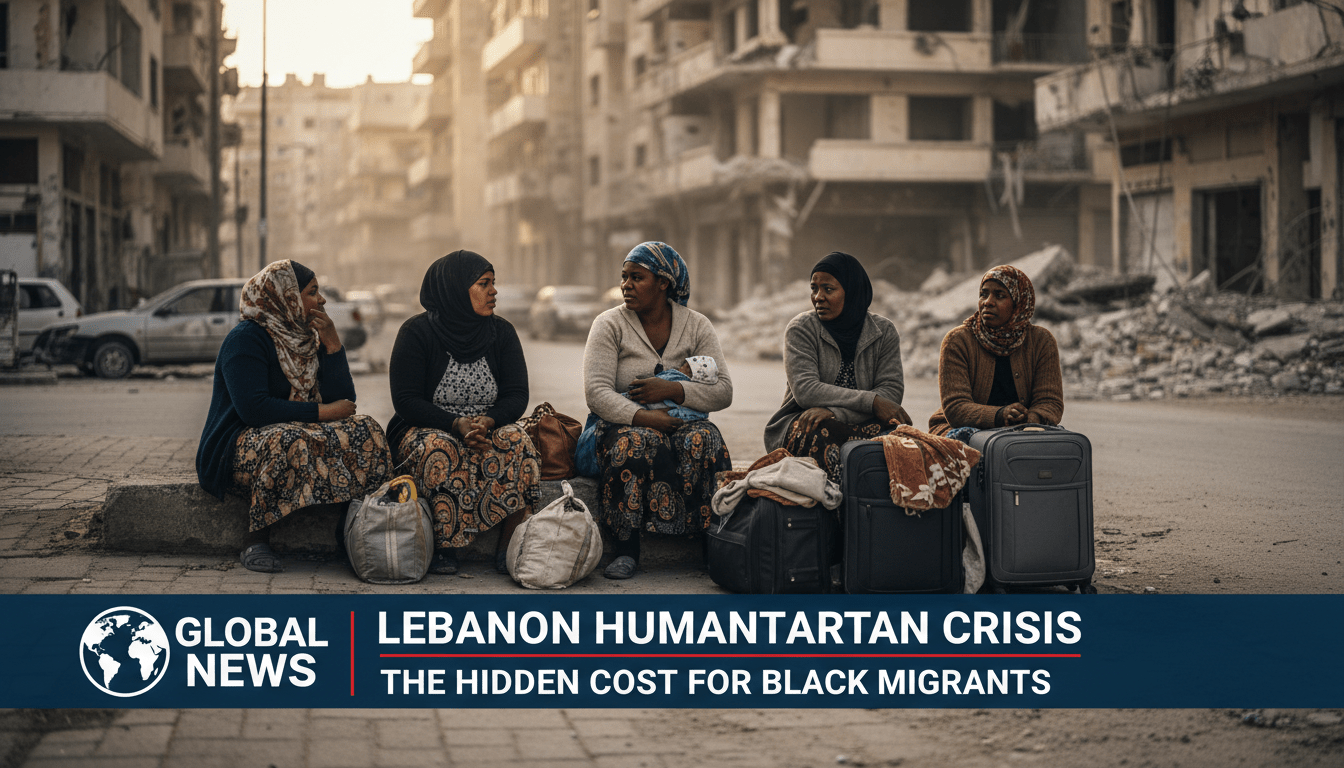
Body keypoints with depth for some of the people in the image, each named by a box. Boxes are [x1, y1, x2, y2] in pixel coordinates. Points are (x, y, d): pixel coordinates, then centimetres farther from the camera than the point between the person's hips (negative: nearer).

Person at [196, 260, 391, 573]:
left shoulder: (306, 338, 14)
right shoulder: (246, 338, -9)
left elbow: (342, 399, 6)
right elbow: (253, 409, -22)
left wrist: (332, 343, -3)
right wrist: (320, 412, -19)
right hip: (239, 446, -7)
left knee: (365, 430, -16)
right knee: (287, 442, -40)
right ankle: (256, 538, -27)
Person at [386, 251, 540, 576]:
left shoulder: (501, 332, 4)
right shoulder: (417, 333, -7)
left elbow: (517, 396, -2)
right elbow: (406, 401, -12)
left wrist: (487, 421, -24)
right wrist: (457, 424, -27)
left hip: (489, 429, 3)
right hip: (425, 429, -3)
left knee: (517, 441, -30)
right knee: (439, 450, -38)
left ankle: (508, 548, -28)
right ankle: (444, 549, -27)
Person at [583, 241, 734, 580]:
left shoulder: (697, 326, 8)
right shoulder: (609, 325, 2)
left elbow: (723, 392, 0)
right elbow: (596, 393, -11)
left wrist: (673, 390, -16)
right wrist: (643, 416, -27)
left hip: (684, 421, 2)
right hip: (624, 424, -2)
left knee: (702, 440, -33)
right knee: (638, 442, -37)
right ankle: (627, 548, -33)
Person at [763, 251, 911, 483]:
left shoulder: (884, 332, 6)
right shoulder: (801, 329, -2)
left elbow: (892, 391, -7)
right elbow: (805, 391, -15)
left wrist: (833, 412, -23)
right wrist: (872, 401, -24)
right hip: (796, 425, -2)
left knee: (896, 427, -31)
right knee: (822, 433, -38)